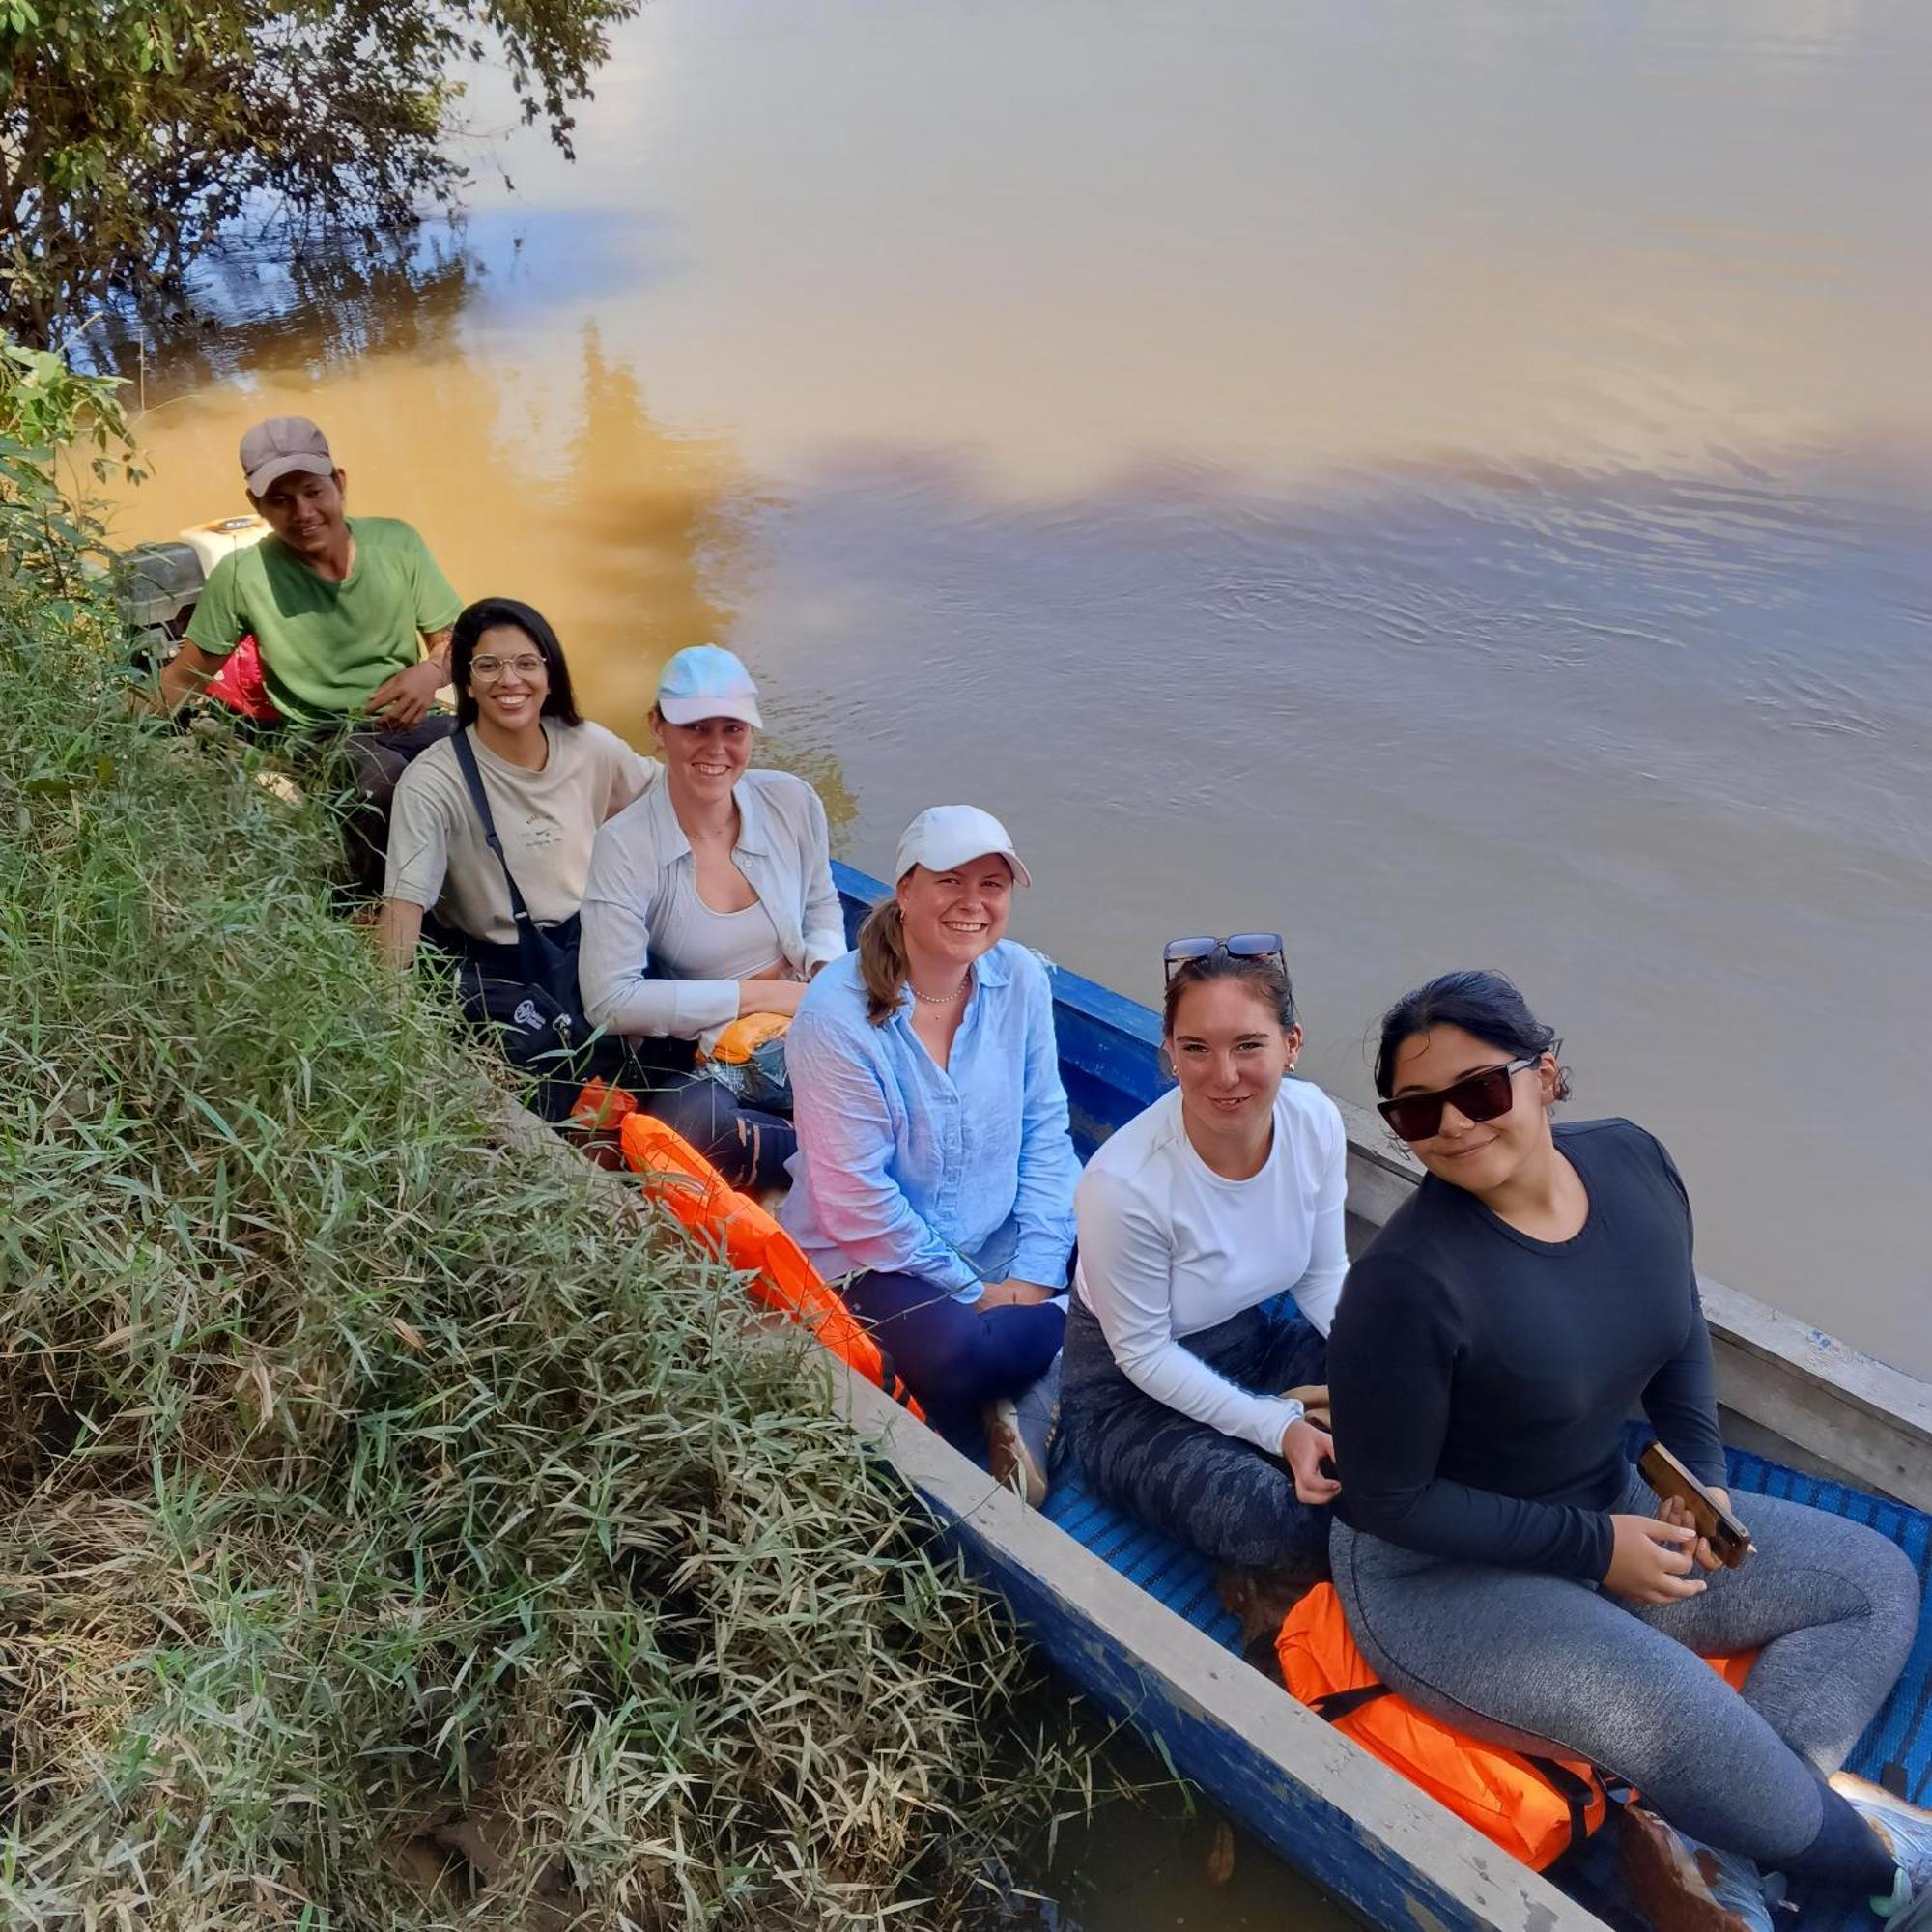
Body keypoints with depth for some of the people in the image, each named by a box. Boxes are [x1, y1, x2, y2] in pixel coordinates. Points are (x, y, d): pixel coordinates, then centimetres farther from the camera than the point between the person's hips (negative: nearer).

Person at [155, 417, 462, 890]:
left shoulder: (396, 541, 0)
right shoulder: (241, 575, -6)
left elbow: (453, 638, 7)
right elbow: (187, 675, 5)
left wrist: (432, 672, -15)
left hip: (412, 721, 3)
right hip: (326, 737, -3)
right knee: (385, 778, -37)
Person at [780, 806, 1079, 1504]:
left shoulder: (1021, 979, -4)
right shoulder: (837, 1011, -20)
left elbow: (1044, 1131, 0)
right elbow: (856, 1195, -19)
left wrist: (1034, 1274, -8)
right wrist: (974, 1293, -14)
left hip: (999, 1243, 5)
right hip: (869, 1257, -5)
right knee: (960, 1353, -30)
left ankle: (1010, 1407, 9)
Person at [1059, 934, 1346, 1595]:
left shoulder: (1316, 1121, -15)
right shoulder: (1124, 1182, -32)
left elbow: (1325, 1277, -1)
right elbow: (1144, 1354, -18)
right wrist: (1278, 1428, -23)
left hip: (1253, 1342, 6)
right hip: (1131, 1392, -6)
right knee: (1294, 1527, -27)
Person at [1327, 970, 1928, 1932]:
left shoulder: (1632, 1161, -9)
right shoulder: (1408, 1282, -30)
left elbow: (1679, 1329, 11)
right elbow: (1386, 1500, -20)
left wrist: (1699, 1470, -3)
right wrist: (1594, 1547, -17)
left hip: (1606, 1511, 8)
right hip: (1436, 1575, -8)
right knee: (1688, 1724, -27)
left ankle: (1703, 1839, -5)